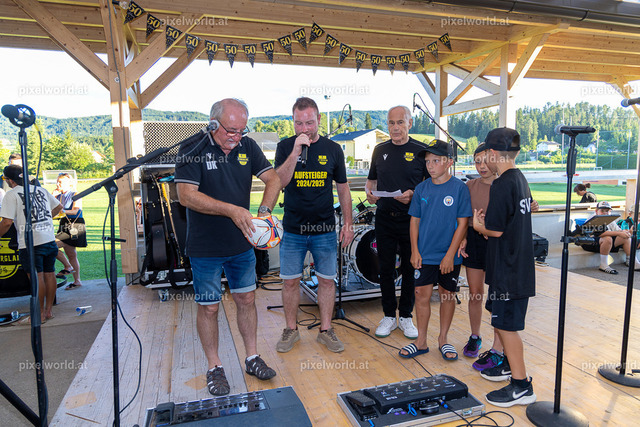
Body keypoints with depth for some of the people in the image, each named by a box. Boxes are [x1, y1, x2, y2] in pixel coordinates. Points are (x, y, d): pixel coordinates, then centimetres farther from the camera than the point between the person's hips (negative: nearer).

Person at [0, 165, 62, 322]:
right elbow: (58, 206, 21)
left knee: (37, 277, 0)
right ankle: (49, 310, 21)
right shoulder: (41, 190, 11)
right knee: (49, 274, 12)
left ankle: (40, 314, 9)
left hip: (30, 243, -6)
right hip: (49, 239, 6)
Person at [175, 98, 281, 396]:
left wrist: (264, 210, -16)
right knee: (208, 307, 7)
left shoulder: (247, 146, 0)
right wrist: (232, 210, -28)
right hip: (205, 247, -4)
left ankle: (252, 358, 31)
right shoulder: (193, 149, -13)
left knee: (246, 299, 14)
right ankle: (214, 368, 26)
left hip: (242, 243, 5)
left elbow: (273, 179, 1)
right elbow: (187, 195, -22)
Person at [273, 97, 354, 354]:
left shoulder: (332, 149, 3)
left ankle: (325, 330, 24)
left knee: (327, 280, 8)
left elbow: (343, 189, 9)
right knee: (290, 281, 6)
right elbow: (279, 181, -14)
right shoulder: (285, 147, 0)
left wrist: (348, 223, 5)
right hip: (293, 230, -1)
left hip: (325, 229, 1)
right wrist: (295, 152, -24)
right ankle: (291, 329, 26)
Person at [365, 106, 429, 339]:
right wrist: (369, 191, -4)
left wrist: (413, 194, -19)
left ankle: (406, 316, 24)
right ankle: (389, 316, 23)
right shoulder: (380, 150, 10)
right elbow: (372, 179, 17)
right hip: (384, 218, 3)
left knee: (410, 269, 7)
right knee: (386, 269, 8)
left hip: (411, 219, -2)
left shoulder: (422, 151, -1)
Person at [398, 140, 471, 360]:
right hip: (424, 254, 3)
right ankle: (421, 341, 21)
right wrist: (414, 250, 0)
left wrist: (450, 255, -12)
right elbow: (415, 221, 7)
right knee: (422, 294, 6)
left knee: (447, 296, 11)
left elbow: (462, 224, -9)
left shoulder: (459, 188, -8)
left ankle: (443, 339, 29)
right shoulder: (421, 188, 2)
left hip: (448, 256, -2)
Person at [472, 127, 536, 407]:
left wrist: (477, 226, -1)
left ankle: (521, 386, 11)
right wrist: (485, 223, 6)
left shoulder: (502, 185, -20)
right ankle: (510, 365, 38)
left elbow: (495, 229, -20)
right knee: (501, 319, 22)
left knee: (506, 324, 0)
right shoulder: (519, 178, 11)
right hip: (518, 265, 10)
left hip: (508, 268, -10)